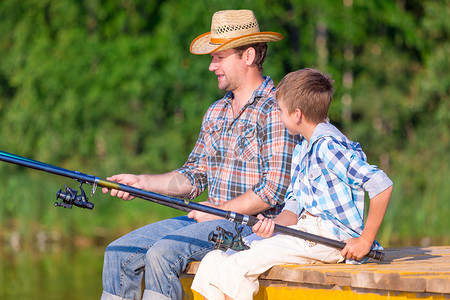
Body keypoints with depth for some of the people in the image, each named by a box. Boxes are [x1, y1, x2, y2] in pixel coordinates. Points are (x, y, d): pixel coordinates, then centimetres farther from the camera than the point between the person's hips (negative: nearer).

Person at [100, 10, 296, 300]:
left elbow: (274, 190, -17)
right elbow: (194, 176, 19)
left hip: (254, 224, -9)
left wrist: (220, 211, -13)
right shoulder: (216, 113, 18)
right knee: (119, 252, -4)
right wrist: (141, 182, 6)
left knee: (162, 253, -29)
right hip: (209, 218, 9)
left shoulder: (274, 110, -11)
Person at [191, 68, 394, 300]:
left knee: (236, 267, -20)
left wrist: (365, 241, -18)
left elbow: (382, 185, -24)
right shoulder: (302, 148, 18)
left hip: (329, 237, -10)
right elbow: (294, 206, 14)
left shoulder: (328, 146, -15)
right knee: (215, 261, -1)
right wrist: (273, 225, -9)